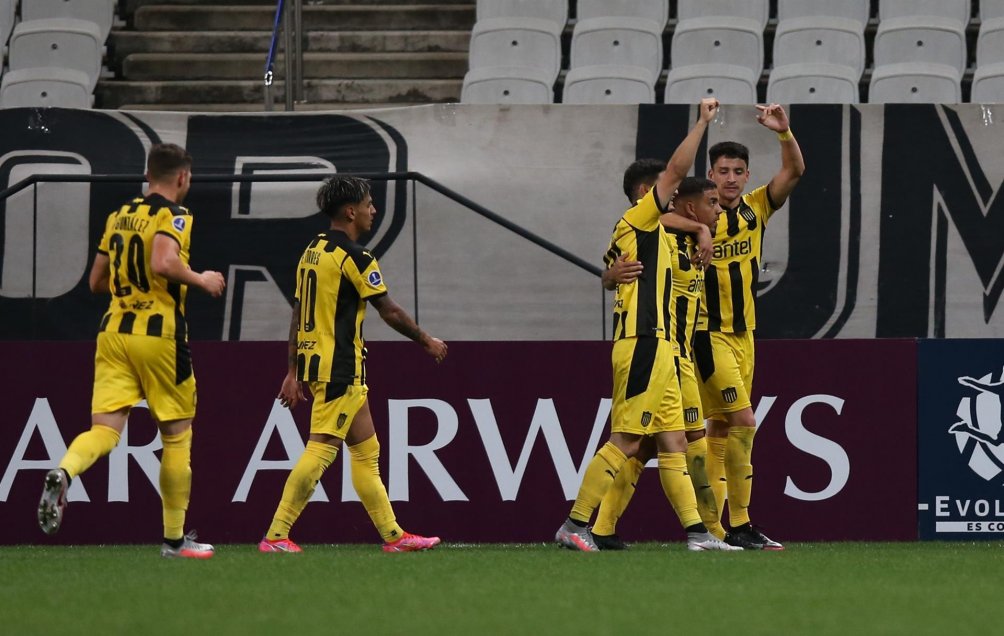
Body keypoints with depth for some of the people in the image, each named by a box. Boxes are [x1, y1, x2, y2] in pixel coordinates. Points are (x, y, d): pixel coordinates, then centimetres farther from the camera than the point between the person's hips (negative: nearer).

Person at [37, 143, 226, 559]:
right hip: (159, 334, -5)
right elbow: (163, 263, -24)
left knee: (104, 431, -2)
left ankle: (62, 473, -35)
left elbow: (97, 281, 18)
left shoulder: (118, 217, 14)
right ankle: (175, 538, 14)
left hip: (113, 332, 5)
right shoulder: (173, 216, -7)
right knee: (177, 436, 9)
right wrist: (201, 280, -8)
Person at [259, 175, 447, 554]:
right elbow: (390, 312, -8)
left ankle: (393, 535, 15)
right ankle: (275, 535, -14)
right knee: (320, 450, -11)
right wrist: (427, 342, 5)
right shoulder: (354, 257, -13)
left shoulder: (313, 251, 14)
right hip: (340, 368, -10)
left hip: (314, 362, 10)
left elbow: (298, 315, 17)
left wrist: (293, 371, 20)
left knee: (366, 450, 12)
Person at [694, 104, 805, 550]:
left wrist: (784, 133, -17)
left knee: (722, 427, 9)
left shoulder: (756, 209, 6)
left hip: (743, 332, 7)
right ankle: (739, 525, -12)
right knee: (743, 421, -14)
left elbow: (794, 170, -1)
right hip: (710, 333, -7)